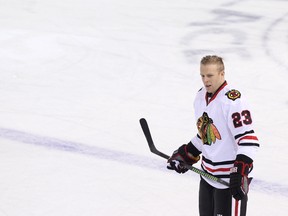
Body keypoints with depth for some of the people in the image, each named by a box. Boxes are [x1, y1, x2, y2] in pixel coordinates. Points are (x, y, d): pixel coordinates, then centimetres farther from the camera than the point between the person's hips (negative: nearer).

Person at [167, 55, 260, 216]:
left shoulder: (233, 100, -21)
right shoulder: (201, 97, 7)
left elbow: (248, 139, -25)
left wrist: (240, 172, -31)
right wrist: (186, 155, 17)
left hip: (230, 177, -9)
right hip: (208, 173, 9)